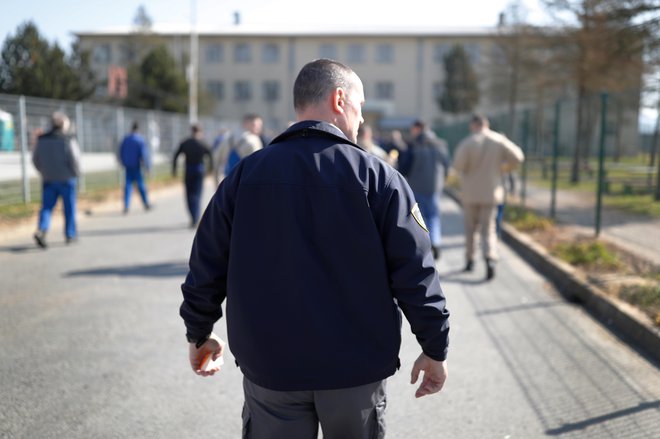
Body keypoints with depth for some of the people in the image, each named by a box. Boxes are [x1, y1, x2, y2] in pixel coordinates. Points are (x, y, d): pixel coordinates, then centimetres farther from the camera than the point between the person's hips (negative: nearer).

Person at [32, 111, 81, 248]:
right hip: (66, 179, -3)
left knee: (47, 207, 5)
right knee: (69, 208, 10)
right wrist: (76, 173, 2)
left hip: (48, 179, 3)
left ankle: (41, 230, -17)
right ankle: (70, 234, 18)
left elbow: (35, 159, 6)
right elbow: (74, 159, -16)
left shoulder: (42, 140, 1)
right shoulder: (68, 140, -13)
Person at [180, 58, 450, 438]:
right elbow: (415, 271, -10)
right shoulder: (377, 176, -8)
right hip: (358, 367, -1)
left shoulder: (245, 174, -1)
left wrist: (199, 334, 18)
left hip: (269, 366, 2)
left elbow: (207, 264, 4)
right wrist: (436, 349, 1)